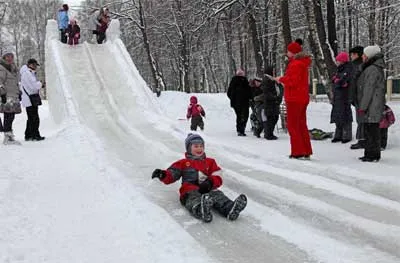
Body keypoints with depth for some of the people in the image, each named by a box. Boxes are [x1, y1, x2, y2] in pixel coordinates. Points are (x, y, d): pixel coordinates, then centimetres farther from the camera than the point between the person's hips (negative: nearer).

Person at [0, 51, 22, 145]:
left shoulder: (13, 68, 23)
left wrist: (19, 93, 26)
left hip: (13, 95, 8)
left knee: (10, 116, 7)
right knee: (8, 115, -13)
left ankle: (8, 137, 12)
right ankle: (8, 137, -13)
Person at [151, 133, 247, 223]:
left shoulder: (210, 162, 27)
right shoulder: (183, 163, 22)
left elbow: (217, 178, 15)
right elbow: (171, 175, 11)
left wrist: (210, 182, -9)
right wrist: (163, 175, -13)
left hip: (207, 189, 3)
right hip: (190, 190, -3)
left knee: (218, 195, -30)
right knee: (194, 199, -38)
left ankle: (230, 209, -60)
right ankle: (201, 211, -73)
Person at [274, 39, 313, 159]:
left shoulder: (295, 64, -17)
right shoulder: (303, 63, 14)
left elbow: (293, 81, -23)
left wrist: (281, 79, -9)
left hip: (294, 99, -10)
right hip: (303, 98, 10)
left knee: (293, 125, -2)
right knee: (302, 125, 14)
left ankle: (298, 152, -2)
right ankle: (306, 152, 17)